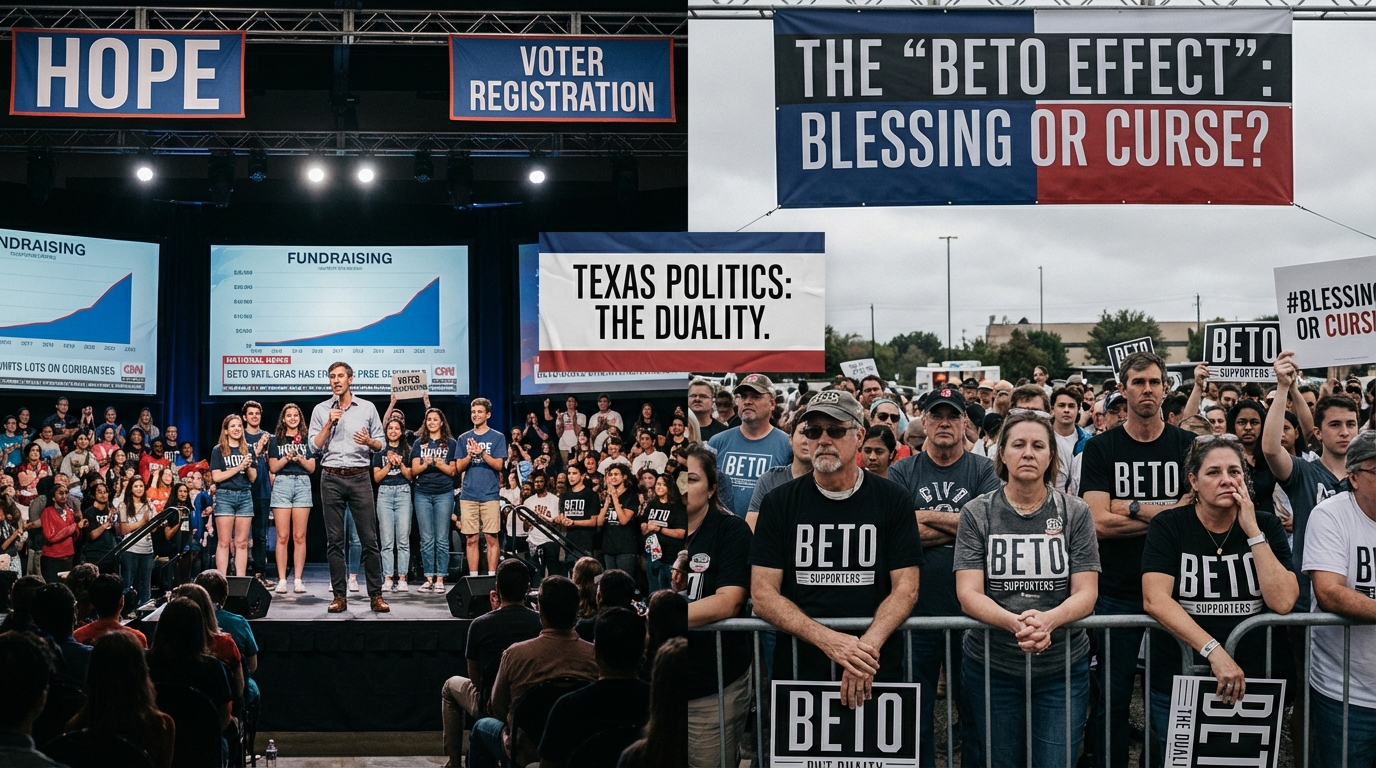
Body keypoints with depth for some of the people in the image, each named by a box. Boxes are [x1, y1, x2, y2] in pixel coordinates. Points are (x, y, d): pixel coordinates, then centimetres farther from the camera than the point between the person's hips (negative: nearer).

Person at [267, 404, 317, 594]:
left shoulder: (307, 440, 14)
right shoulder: (276, 440, 11)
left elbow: (312, 468, 9)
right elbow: (273, 467, 6)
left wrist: (299, 458, -8)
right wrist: (287, 457, -10)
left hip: (302, 484, 1)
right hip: (282, 484, -1)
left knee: (299, 536, -3)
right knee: (282, 536, -5)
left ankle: (298, 579, -2)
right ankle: (281, 579, -4)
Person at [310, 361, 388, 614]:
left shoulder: (367, 408, 8)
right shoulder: (321, 410, 8)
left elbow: (380, 444, 9)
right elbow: (314, 446, 3)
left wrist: (369, 441, -12)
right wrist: (329, 424, -8)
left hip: (360, 477, -1)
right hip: (331, 478, 1)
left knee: (369, 538, -3)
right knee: (334, 540, 2)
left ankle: (376, 595, 1)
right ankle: (339, 596, 7)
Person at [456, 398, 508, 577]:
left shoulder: (497, 437, 4)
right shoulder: (464, 438, 12)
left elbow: (498, 465, -4)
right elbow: (459, 467, 8)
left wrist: (482, 453, -18)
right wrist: (470, 455, -11)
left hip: (490, 495, -2)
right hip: (468, 495, 2)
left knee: (491, 537, -3)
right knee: (471, 539, 3)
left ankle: (491, 576, 3)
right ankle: (473, 576, 8)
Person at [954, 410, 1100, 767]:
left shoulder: (1075, 512, 0)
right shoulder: (976, 514, -2)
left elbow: (1086, 593, -7)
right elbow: (968, 594, -10)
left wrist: (1047, 620, -28)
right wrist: (1014, 623, -30)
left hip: (1063, 667, 0)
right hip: (991, 667, 0)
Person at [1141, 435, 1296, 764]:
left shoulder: (1267, 527, 0)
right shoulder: (1168, 526, -7)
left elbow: (1282, 601, -12)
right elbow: (1155, 599, -20)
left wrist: (1253, 533, -16)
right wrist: (1214, 651, -29)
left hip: (1246, 683, 2)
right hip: (1175, 686, -2)